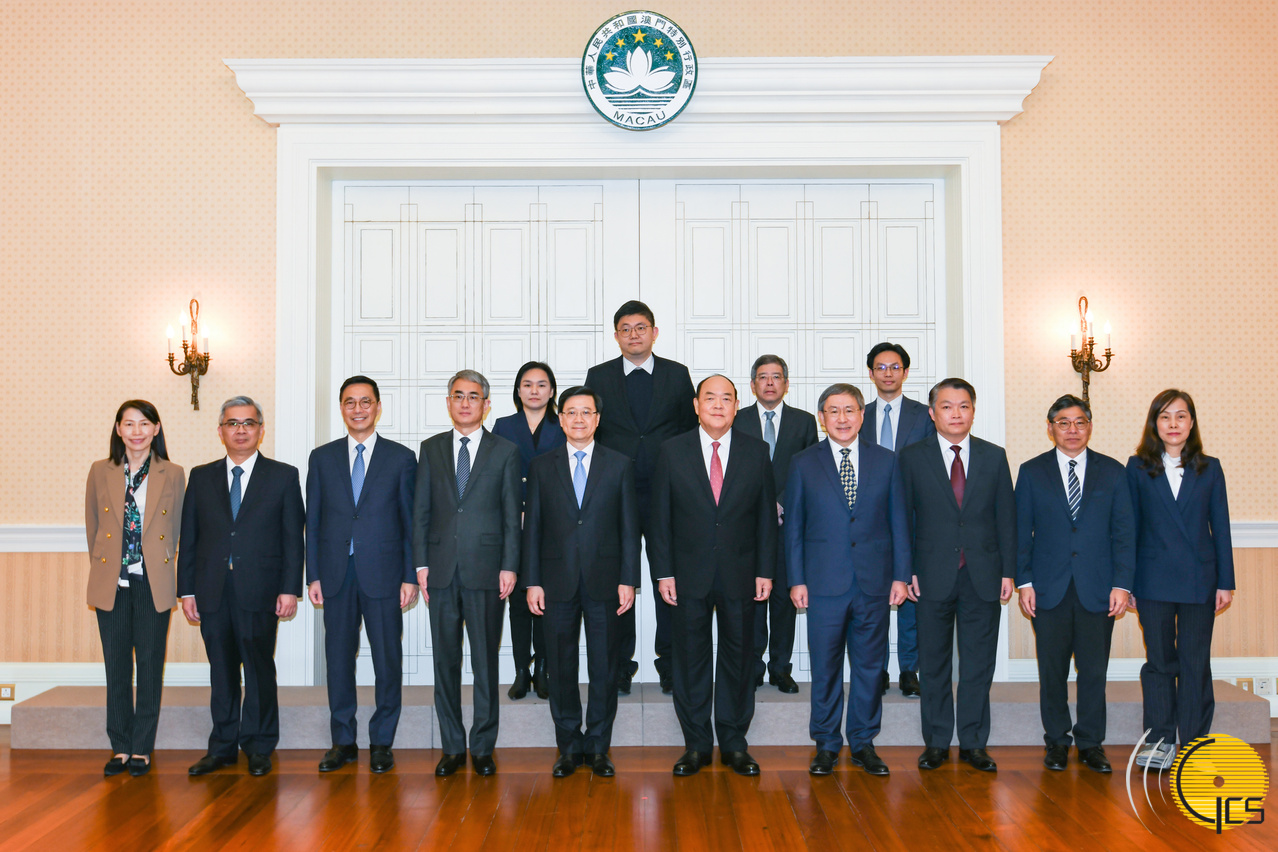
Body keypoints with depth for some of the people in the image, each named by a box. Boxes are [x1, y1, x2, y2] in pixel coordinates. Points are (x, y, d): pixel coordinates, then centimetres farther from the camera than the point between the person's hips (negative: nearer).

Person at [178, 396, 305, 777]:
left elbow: (294, 538, 1)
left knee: (259, 669, 3)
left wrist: (290, 589, -7)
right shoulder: (201, 477, 11)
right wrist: (186, 590, 3)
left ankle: (259, 747, 16)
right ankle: (223, 746, 20)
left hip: (260, 592, -2)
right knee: (221, 671, 9)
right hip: (213, 592, 3)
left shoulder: (283, 476, 3)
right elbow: (189, 539, 10)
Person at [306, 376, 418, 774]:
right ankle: (343, 742, 20)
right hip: (336, 574, 2)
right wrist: (313, 575, 3)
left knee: (387, 659, 3)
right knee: (338, 658, 8)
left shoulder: (401, 458, 3)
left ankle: (381, 742, 15)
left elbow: (411, 521, 2)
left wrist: (410, 576, -4)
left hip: (382, 573, -2)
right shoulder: (322, 457, 9)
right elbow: (312, 521, 9)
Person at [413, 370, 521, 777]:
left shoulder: (505, 451, 4)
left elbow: (512, 514, 2)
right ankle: (452, 747, 17)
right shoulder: (431, 449, 10)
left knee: (485, 661, 3)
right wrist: (421, 564, 1)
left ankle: (483, 747, 14)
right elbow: (421, 511, 9)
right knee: (445, 660, 7)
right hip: (442, 571, 2)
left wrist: (509, 567, -6)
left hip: (486, 571, -2)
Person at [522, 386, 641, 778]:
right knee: (561, 668, 7)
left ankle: (598, 748, 18)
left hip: (604, 583, 0)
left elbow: (629, 527, 3)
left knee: (604, 668, 5)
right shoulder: (541, 466, 7)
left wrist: (628, 580, -4)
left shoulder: (620, 465, 5)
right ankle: (568, 748, 20)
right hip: (558, 583, 1)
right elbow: (532, 527, 6)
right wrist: (532, 581, 0)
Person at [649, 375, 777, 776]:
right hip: (689, 575, 0)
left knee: (738, 658, 8)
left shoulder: (756, 452, 3)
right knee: (690, 660, 7)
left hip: (739, 575, 1)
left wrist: (765, 571, -1)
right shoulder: (672, 451, 1)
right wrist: (663, 572, -5)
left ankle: (734, 743, 22)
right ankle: (696, 744, 20)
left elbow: (766, 517, 4)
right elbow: (660, 517, 1)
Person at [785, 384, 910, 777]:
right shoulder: (803, 464, 3)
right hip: (824, 583, -1)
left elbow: (898, 522, 7)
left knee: (869, 666, 9)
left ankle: (863, 742, 22)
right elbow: (793, 526, 3)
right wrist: (797, 579, -2)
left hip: (874, 582, 1)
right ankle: (826, 744, 19)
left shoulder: (886, 461, 6)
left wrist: (900, 575, 2)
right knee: (825, 667, 5)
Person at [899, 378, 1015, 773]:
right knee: (934, 664, 7)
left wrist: (1008, 572, 1)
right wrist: (906, 570, -5)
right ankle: (936, 743, 18)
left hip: (984, 577, 1)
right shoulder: (912, 457, 1)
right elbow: (902, 518, 1)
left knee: (978, 663, 7)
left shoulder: (994, 457, 6)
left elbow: (1006, 517, 6)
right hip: (933, 576, -1)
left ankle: (973, 742, 19)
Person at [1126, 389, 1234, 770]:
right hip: (1154, 581, 0)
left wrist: (1225, 582, 1)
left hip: (1199, 581, 1)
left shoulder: (1209, 468, 6)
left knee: (1196, 663, 4)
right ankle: (1160, 739, 15)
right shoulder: (1138, 468, 3)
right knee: (1159, 661, 6)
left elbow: (1220, 527, 6)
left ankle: (1194, 742, 14)